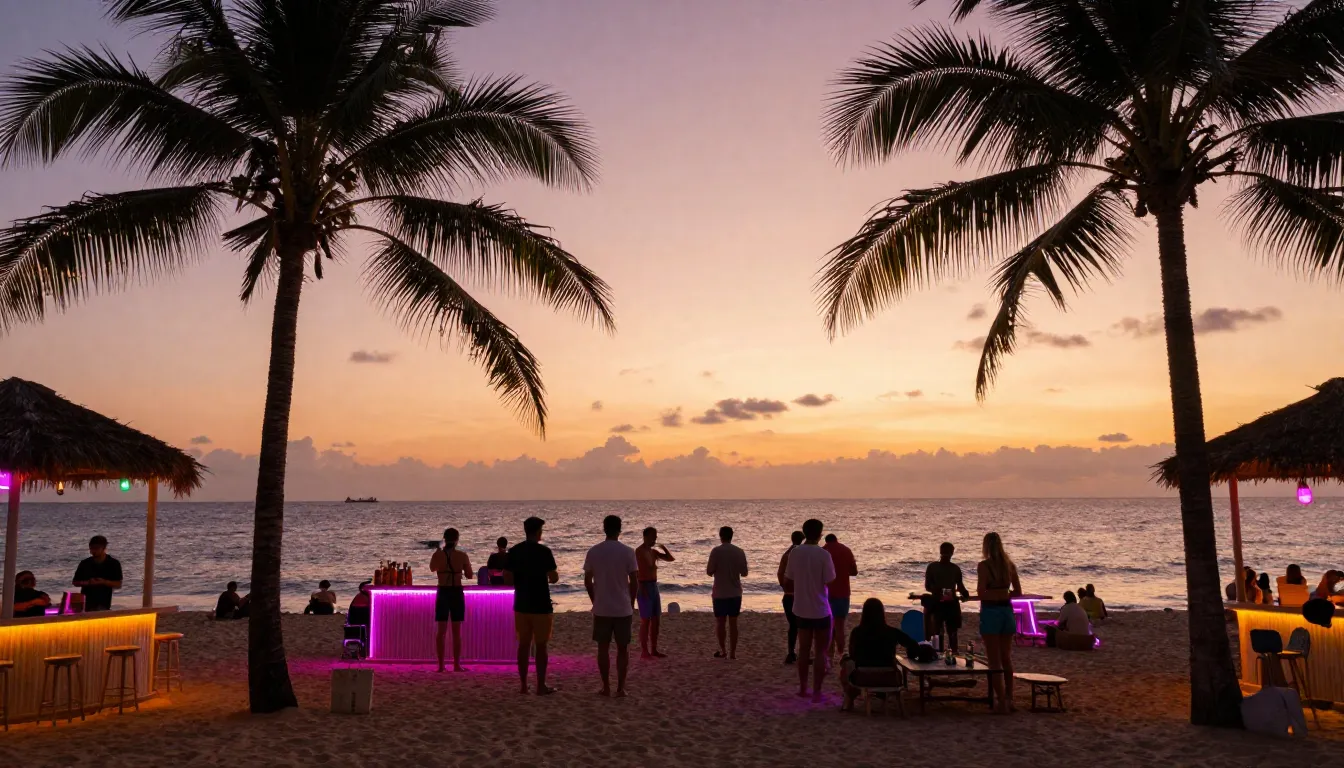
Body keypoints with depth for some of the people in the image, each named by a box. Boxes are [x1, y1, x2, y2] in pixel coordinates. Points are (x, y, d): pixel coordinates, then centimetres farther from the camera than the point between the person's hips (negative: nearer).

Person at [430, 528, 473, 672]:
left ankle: (441, 665, 9)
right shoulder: (462, 555, -7)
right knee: (456, 632, 6)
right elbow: (469, 575, 3)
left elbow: (432, 568, 16)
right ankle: (456, 665, 6)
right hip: (457, 593, -1)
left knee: (441, 631, 9)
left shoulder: (437, 555, -4)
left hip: (442, 593, 1)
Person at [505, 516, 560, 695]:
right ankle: (541, 686, 8)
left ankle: (523, 685, 14)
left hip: (521, 605, 4)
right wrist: (555, 575, 11)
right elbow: (553, 578, -11)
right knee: (541, 645, 3)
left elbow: (507, 579, 2)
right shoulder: (544, 551, -12)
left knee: (523, 644, 10)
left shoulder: (514, 551, 1)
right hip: (541, 605, -4)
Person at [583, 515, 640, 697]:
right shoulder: (627, 552, -7)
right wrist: (631, 603, 8)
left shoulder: (593, 552, -2)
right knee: (622, 649, 8)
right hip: (623, 609, -1)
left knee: (603, 648, 11)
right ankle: (620, 688, 8)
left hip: (601, 609, 1)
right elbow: (634, 582, -5)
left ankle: (606, 687, 14)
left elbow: (587, 581, 3)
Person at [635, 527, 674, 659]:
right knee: (645, 621, -7)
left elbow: (671, 559, 17)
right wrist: (642, 589, -25)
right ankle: (644, 652, -3)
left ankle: (654, 650, 15)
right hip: (644, 587, -8)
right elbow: (637, 571, -19)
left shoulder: (653, 551, 15)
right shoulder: (639, 551, -10)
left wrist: (663, 547, 5)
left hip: (654, 586, 8)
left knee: (656, 620, 9)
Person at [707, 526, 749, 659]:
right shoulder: (739, 552, -1)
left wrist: (712, 570, 12)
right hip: (735, 593, 3)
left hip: (720, 593, -3)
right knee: (733, 623, 8)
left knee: (720, 622, 8)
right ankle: (732, 652, 9)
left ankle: (723, 650, 10)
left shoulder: (716, 551, -11)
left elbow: (709, 571, -10)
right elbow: (744, 573, 3)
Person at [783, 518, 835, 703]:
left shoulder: (794, 553, -4)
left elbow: (788, 578, 5)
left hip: (801, 609, 4)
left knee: (804, 649, 17)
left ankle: (803, 688, 25)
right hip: (820, 609, -4)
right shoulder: (823, 555, -17)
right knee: (821, 651, 5)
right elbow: (830, 581, -12)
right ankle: (816, 692, 4)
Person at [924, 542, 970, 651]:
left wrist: (965, 594, -10)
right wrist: (936, 590, -24)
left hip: (952, 604, 3)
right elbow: (927, 586, -4)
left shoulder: (955, 568, 6)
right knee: (936, 633, -5)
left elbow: (960, 585, 10)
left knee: (952, 633, 5)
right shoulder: (932, 567, -2)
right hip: (936, 603, -3)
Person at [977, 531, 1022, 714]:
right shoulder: (1010, 565, 3)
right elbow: (1018, 592, 7)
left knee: (995, 661, 2)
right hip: (1007, 611, 5)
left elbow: (981, 593, -16)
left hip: (990, 612, -5)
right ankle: (1009, 700, 25)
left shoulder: (984, 566, -13)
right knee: (1007, 658, 18)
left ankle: (1002, 704, 4)